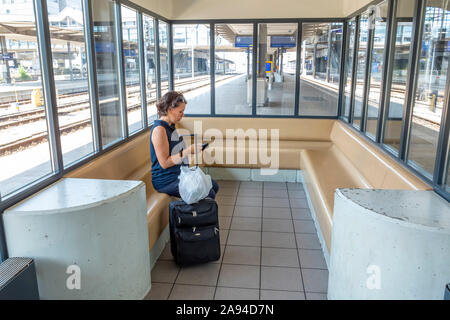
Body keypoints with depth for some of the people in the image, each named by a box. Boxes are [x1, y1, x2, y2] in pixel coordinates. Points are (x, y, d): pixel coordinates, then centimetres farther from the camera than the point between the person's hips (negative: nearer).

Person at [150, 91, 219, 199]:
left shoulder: (170, 126, 10)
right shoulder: (159, 129, -20)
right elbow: (164, 163, -22)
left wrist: (193, 149, 4)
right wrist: (189, 151, -24)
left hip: (179, 173, 10)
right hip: (166, 181, -10)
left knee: (214, 186, 11)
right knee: (208, 193, -18)